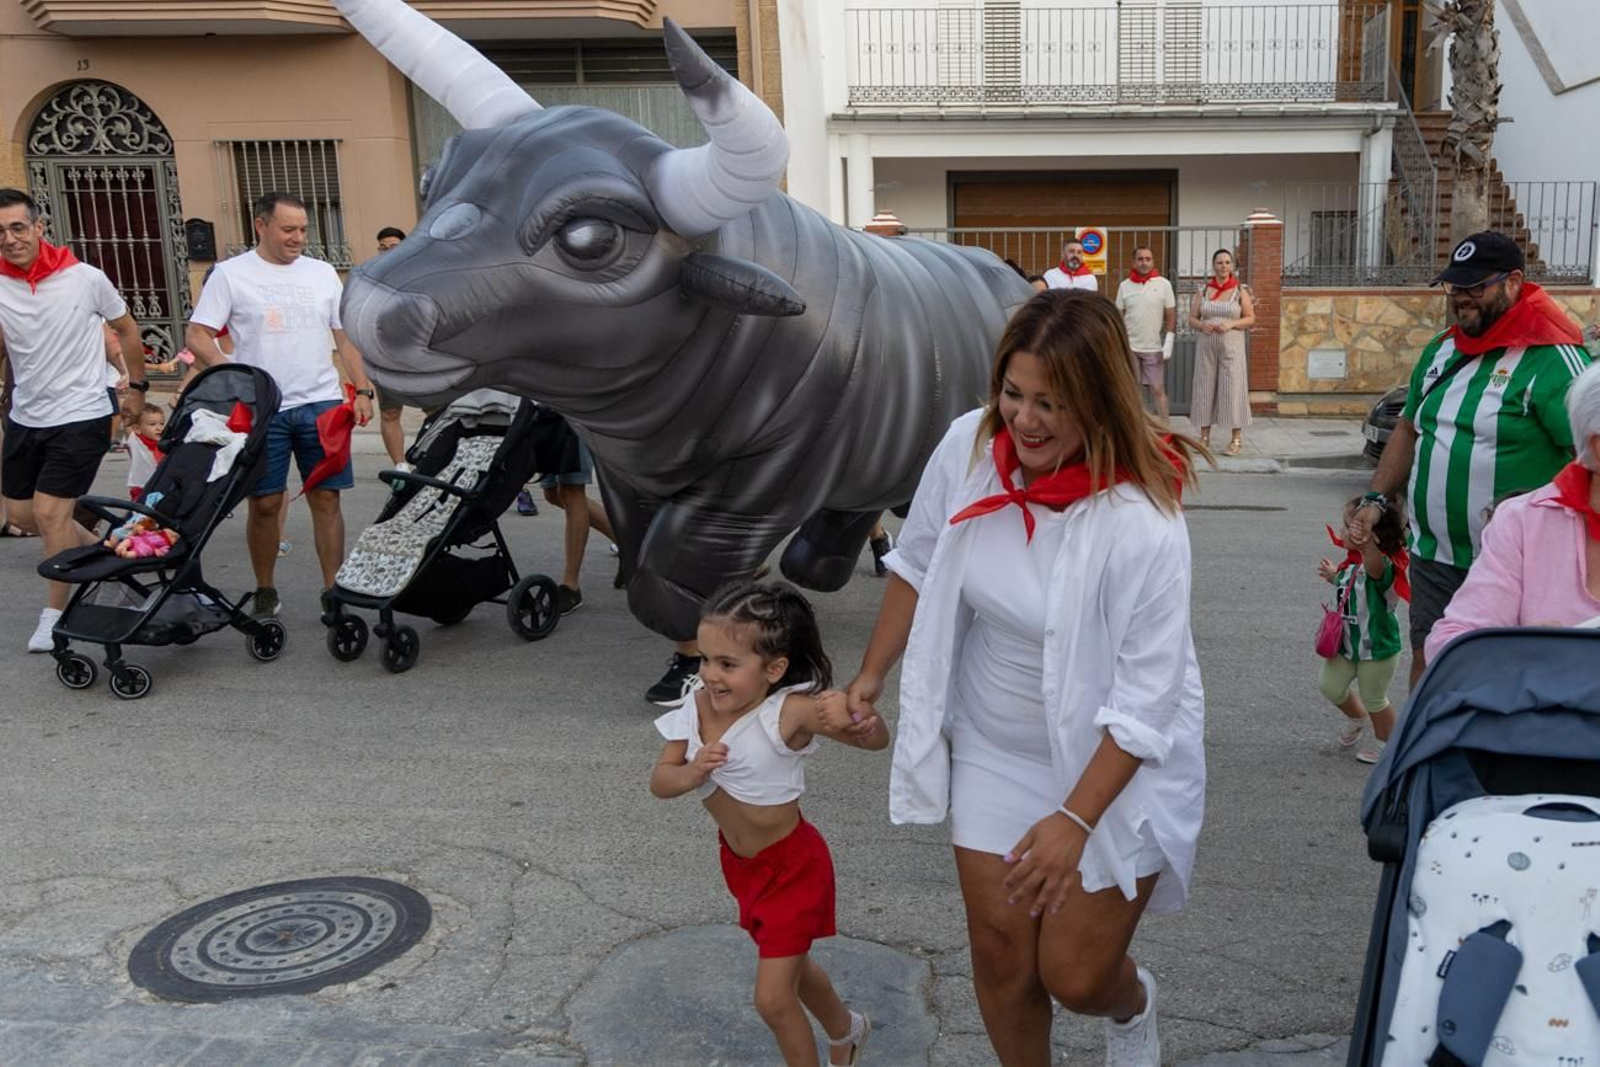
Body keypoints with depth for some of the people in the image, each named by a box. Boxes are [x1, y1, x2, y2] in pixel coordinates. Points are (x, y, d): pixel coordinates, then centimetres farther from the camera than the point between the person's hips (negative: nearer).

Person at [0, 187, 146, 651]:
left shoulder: (85, 278, -11)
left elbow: (126, 329, 4)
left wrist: (137, 387, 10)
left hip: (80, 416, -5)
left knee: (49, 512, -9)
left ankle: (55, 614, 7)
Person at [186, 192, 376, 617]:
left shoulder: (322, 273, 12)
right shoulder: (231, 274, 1)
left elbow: (346, 338, 14)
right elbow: (197, 336, -2)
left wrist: (363, 391, 4)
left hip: (321, 405, 2)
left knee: (326, 499, 1)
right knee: (265, 503, 2)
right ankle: (265, 591, 19)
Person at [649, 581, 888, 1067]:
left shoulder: (790, 711, -30)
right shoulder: (697, 705, -15)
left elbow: (877, 740, -29)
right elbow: (659, 781, -10)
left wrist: (856, 717, -51)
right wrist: (693, 772, -32)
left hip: (792, 866, -7)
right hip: (740, 862, 7)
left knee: (772, 999, -2)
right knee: (788, 963, 28)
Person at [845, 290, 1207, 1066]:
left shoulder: (1142, 523, -28)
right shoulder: (968, 445, -14)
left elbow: (1146, 697, -23)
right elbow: (918, 565, 4)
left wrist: (1075, 819, -25)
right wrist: (872, 673, 11)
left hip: (1116, 763, -4)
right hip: (994, 752, 4)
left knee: (1075, 977, 5)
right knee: (1000, 957, 12)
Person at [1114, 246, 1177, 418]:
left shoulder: (1163, 284, 0)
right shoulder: (1125, 286, 4)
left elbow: (1171, 315, 2)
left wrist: (1168, 343, -6)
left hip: (1154, 348, -1)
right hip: (1129, 347, 1)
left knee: (1158, 389, -1)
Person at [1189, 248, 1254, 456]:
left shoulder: (1240, 290, 2)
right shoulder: (1203, 290, 7)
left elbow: (1251, 318, 2)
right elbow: (1192, 318, 9)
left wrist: (1231, 324, -15)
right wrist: (1201, 325, -12)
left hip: (1232, 345, -2)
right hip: (1206, 346, 2)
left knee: (1232, 388, -5)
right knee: (1205, 388, 2)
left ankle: (1237, 439, 0)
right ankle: (1204, 437, 10)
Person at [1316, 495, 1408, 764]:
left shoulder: (1383, 566, -28)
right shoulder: (1351, 562, -2)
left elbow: (1375, 569, -56)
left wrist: (1368, 546, -75)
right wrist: (1332, 575, 6)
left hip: (1377, 646, -8)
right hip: (1345, 641, 8)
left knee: (1374, 700, 9)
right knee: (1330, 686, 14)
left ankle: (1385, 745, 33)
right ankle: (1357, 718, 43)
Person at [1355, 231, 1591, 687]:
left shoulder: (1552, 359, -12)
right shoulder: (1440, 351, 11)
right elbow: (1408, 431, 21)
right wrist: (1377, 499, 11)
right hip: (1432, 559, 7)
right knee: (1426, 667, 13)